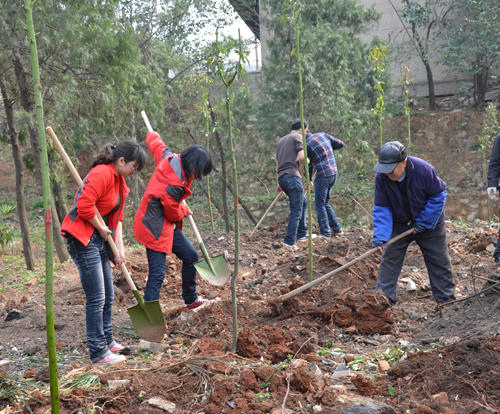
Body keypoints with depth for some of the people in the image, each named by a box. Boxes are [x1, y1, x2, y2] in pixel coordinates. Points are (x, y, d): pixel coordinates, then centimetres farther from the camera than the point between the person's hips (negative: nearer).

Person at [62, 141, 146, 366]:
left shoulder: (119, 181, 14)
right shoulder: (102, 173, -17)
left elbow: (117, 218, 16)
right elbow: (84, 205, -26)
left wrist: (120, 248, 7)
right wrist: (101, 228, -12)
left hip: (99, 239, 10)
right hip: (83, 238, -10)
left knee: (108, 295, 17)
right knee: (96, 298, -6)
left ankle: (107, 341, 32)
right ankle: (98, 352, 3)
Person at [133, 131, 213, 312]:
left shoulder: (170, 158, -8)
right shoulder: (173, 185, -32)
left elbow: (156, 144, 15)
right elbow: (173, 213, -16)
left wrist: (153, 135, 38)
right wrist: (185, 210, 7)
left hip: (167, 224, 10)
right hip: (155, 227, -10)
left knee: (191, 256, 16)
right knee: (157, 273, -12)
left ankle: (191, 300, 33)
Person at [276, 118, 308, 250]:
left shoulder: (282, 140, 27)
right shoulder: (298, 137, 1)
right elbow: (301, 157, -14)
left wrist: (279, 183, 28)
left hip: (282, 178, 9)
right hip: (292, 176, -9)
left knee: (303, 202, 22)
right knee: (296, 211, -7)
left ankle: (302, 234, 21)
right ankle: (289, 241, -13)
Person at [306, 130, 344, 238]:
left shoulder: (306, 145, -8)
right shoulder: (323, 135, 9)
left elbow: (308, 165, 0)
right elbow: (340, 144, 13)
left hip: (323, 175, -7)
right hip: (334, 173, 7)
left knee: (319, 205, 3)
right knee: (325, 203, 20)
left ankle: (325, 233, 4)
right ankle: (337, 228, 22)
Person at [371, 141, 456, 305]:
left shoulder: (424, 170, -28)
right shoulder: (382, 177, -21)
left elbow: (438, 196, -16)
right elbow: (381, 208, -16)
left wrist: (424, 223, -18)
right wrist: (380, 236, -27)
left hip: (429, 223, -2)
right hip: (399, 225, 2)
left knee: (439, 261, 5)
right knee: (389, 260, 0)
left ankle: (447, 300, 18)